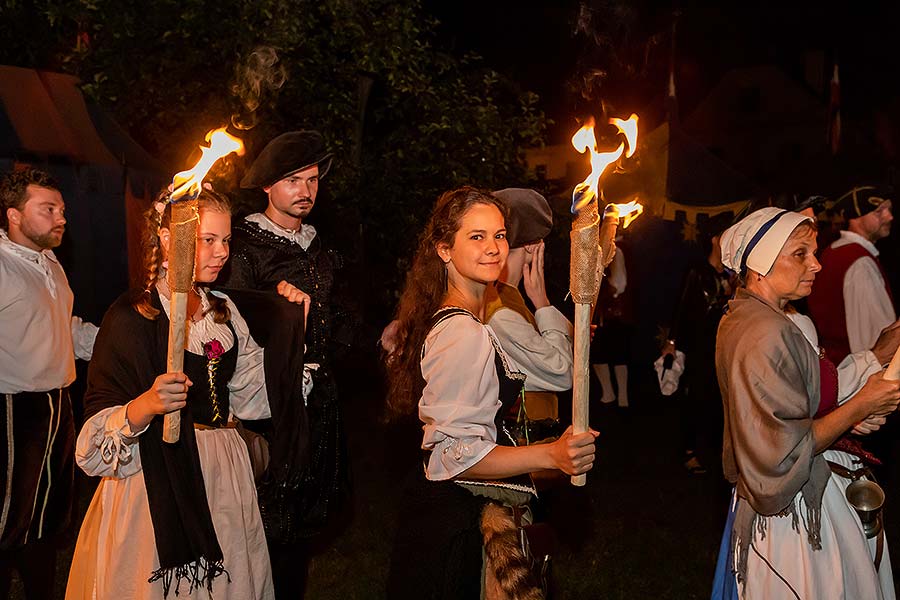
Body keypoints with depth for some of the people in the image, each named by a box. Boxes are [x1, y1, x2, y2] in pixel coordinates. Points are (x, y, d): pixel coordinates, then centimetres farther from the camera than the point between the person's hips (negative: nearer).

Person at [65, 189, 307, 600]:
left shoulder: (224, 311, 8)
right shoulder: (131, 316, -11)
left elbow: (254, 394, 5)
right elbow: (98, 425, -15)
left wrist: (290, 324, 4)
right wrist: (144, 407, -34)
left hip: (225, 474, 6)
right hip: (158, 482, -6)